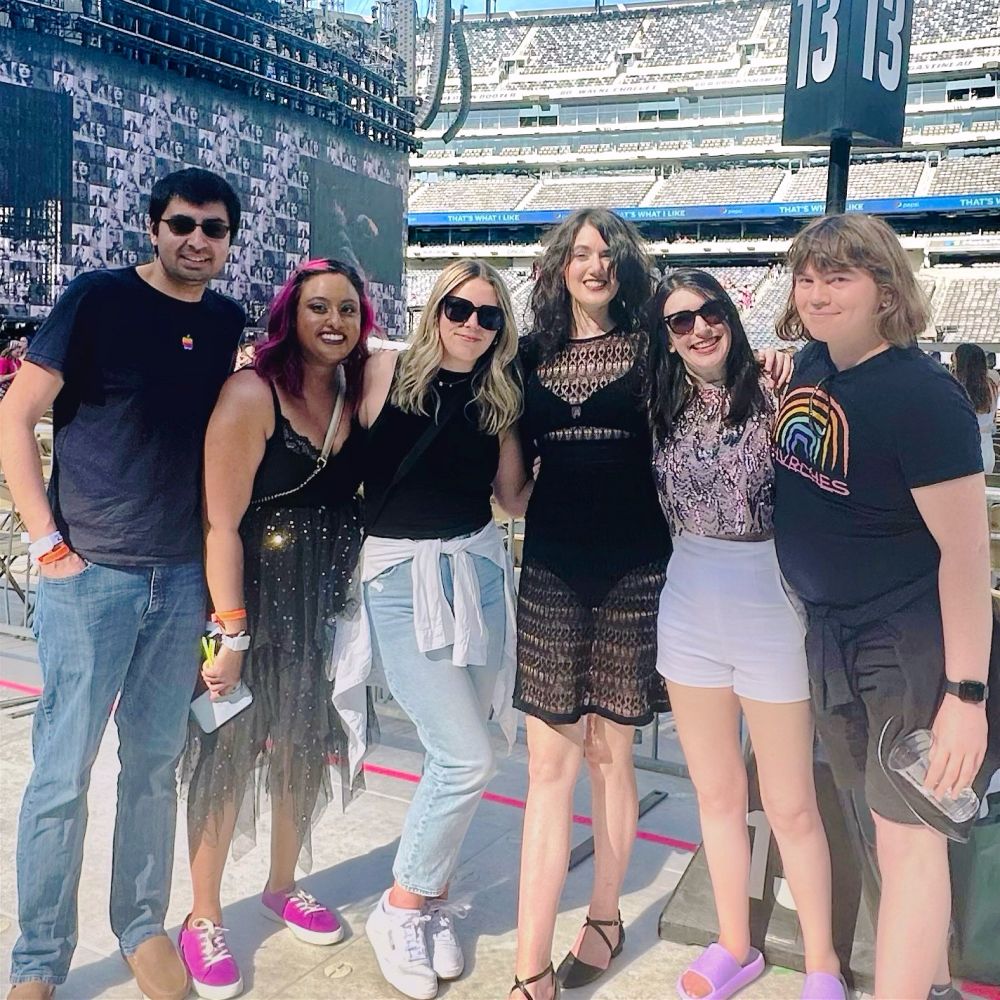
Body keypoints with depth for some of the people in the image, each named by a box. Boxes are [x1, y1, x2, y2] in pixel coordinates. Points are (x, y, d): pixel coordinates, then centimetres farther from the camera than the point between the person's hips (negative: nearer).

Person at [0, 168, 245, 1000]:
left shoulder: (227, 321, 7)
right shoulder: (99, 297, -7)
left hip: (183, 578, 5)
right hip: (91, 574, -4)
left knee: (156, 763, 14)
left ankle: (143, 926, 31)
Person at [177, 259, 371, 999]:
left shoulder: (360, 393, 3)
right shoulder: (251, 395, -15)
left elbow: (370, 495, 7)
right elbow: (221, 523, -18)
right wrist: (231, 634, -19)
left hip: (328, 603, 6)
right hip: (256, 599, -5)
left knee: (307, 750, 17)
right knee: (229, 756, 5)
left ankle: (284, 886, 39)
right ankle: (204, 918, 24)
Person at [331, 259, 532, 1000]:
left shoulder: (497, 398, 8)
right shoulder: (388, 371, -4)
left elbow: (516, 496, 11)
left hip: (480, 570, 5)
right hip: (401, 575, -4)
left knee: (454, 757, 8)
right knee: (468, 759, -7)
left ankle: (433, 896, 30)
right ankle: (401, 907, 15)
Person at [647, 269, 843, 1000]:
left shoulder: (772, 395, -9)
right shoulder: (663, 409, 4)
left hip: (770, 615, -4)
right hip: (689, 616, 4)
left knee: (790, 805, 7)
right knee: (716, 795, 16)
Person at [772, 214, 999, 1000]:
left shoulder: (921, 394, -22)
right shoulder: (809, 363, 0)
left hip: (915, 641, -8)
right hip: (830, 632, 8)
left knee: (908, 834, 0)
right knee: (892, 819, 20)